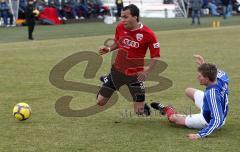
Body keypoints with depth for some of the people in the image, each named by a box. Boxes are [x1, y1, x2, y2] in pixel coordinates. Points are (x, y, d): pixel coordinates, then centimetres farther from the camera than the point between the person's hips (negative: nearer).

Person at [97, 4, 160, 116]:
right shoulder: (120, 27, -5)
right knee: (100, 102, 8)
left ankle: (145, 108, 33)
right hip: (117, 70, 4)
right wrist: (109, 49, -4)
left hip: (135, 75, -3)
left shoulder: (148, 34, -18)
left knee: (140, 112, -4)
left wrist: (147, 72, -21)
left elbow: (156, 56, -9)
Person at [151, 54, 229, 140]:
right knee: (189, 91, 23)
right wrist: (203, 65, 6)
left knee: (173, 118, 11)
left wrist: (200, 135, -44)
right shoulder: (221, 78, -23)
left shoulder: (212, 94, -44)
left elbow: (217, 121, -43)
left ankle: (168, 111, 47)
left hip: (208, 122, -7)